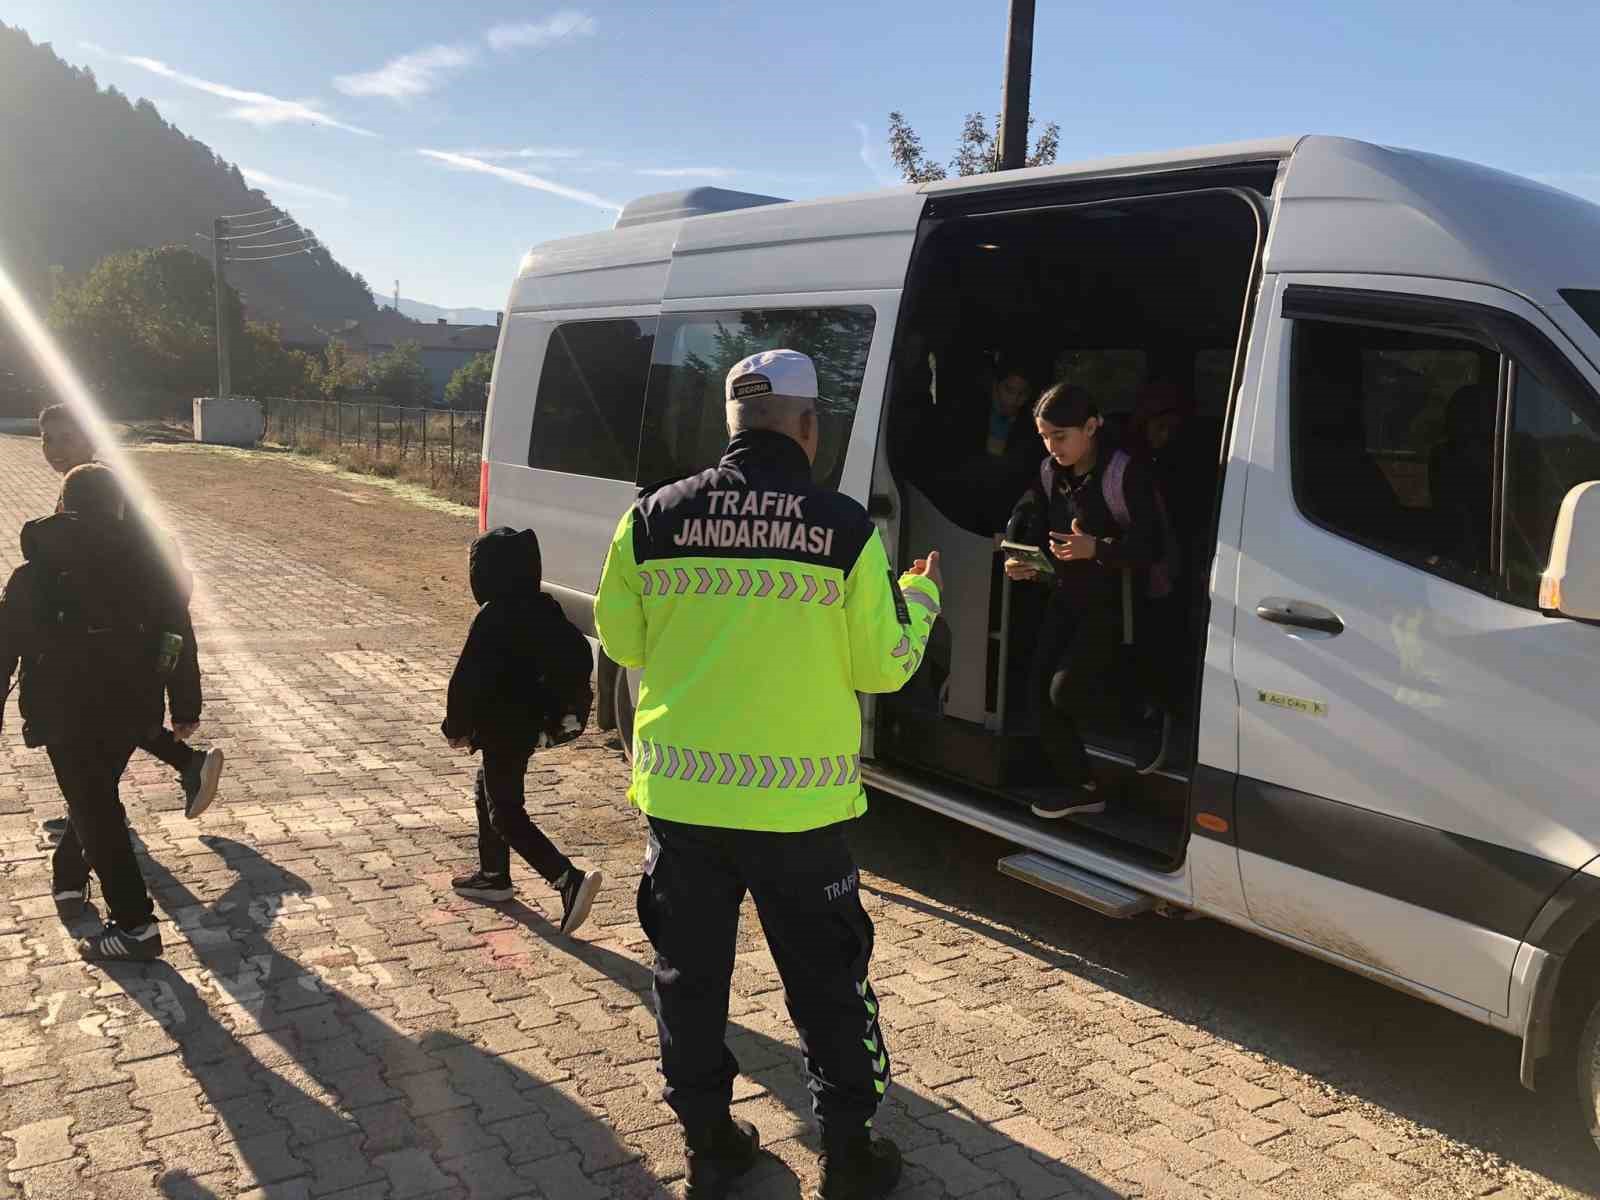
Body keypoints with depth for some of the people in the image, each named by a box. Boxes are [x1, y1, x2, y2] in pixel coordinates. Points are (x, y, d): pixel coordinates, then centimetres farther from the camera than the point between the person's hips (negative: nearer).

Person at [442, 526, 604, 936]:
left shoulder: (493, 620, -21)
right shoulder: (544, 609, 4)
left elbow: (468, 680, -21)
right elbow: (579, 657, 10)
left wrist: (457, 727, -8)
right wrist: (564, 706, 17)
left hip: (506, 730, -9)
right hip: (536, 723, 9)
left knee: (505, 813, -4)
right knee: (490, 792, 25)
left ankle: (569, 880, -17)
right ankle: (493, 875, 36)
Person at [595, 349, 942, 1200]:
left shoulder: (655, 517, -4)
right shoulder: (844, 527, -10)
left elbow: (621, 640, 6)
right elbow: (881, 664, -3)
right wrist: (920, 595, 16)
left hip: (681, 793, 2)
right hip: (799, 801, -2)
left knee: (691, 974, 18)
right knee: (827, 983, 15)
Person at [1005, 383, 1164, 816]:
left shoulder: (1125, 472, -19)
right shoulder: (1051, 473, 3)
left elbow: (1150, 546, -22)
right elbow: (1025, 518, 11)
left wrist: (1097, 548, -37)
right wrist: (1016, 559, -10)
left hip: (1112, 601, -7)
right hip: (1067, 595, 7)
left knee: (1067, 691, -15)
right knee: (1043, 690, 2)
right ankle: (1081, 786, 17)